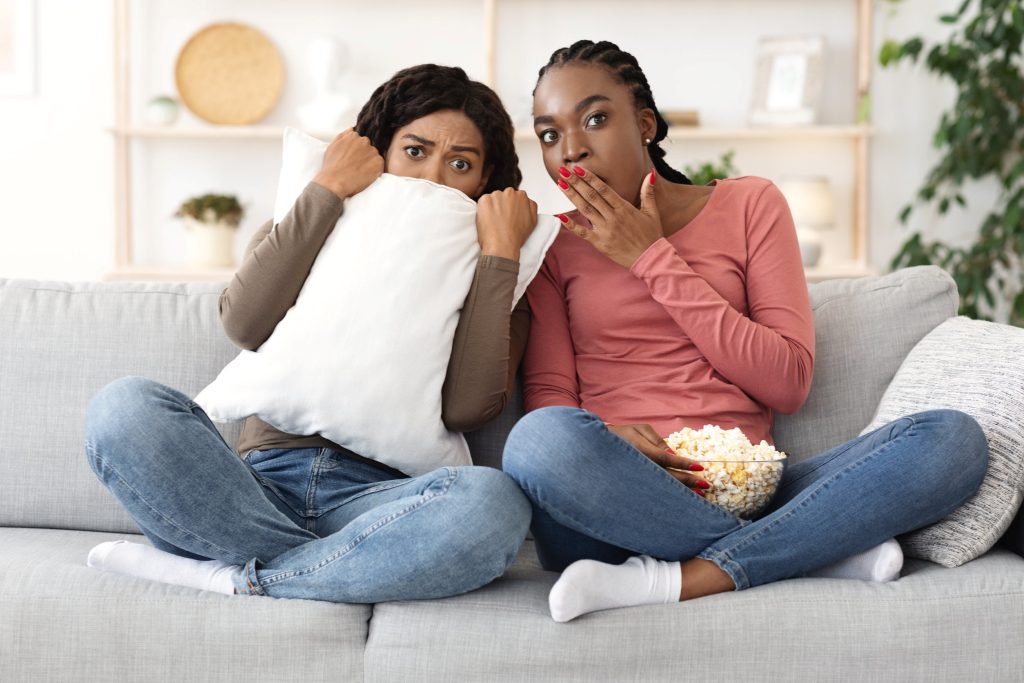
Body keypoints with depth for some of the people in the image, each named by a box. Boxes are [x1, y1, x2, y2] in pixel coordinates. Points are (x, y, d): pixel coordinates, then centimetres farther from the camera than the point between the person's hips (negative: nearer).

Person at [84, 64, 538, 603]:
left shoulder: (488, 282, 18)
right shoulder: (295, 238, 23)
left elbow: (468, 406, -3)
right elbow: (245, 324, -2)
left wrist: (500, 254, 1)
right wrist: (327, 190, 4)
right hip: (261, 486, 1)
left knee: (492, 502, -35)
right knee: (123, 406, -27)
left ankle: (232, 576, -24)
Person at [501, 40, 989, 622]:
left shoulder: (750, 205, 12)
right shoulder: (555, 246, 13)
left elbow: (789, 382, 2)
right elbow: (547, 395, 2)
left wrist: (654, 260, -2)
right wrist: (607, 442, -21)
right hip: (617, 512, -1)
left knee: (953, 438, -21)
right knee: (542, 439, -36)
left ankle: (675, 580, -27)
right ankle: (830, 547, -20)